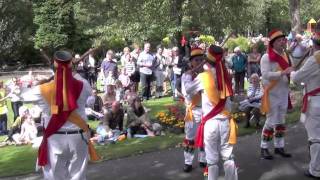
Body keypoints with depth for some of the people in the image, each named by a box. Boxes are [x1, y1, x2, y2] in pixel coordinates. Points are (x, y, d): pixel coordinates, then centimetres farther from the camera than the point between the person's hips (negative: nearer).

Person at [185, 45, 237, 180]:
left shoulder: (203, 76, -7)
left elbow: (188, 90, 6)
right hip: (225, 120, 3)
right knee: (228, 156, 13)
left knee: (212, 159, 5)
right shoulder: (225, 75, 3)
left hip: (211, 122, -3)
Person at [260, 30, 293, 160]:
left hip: (284, 94, 7)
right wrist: (283, 72, -31)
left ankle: (279, 147, 23)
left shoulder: (285, 56, 10)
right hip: (272, 94, -7)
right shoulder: (266, 57, -13)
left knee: (281, 122, 13)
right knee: (271, 122, -2)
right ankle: (264, 148, 9)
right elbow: (266, 74, -25)